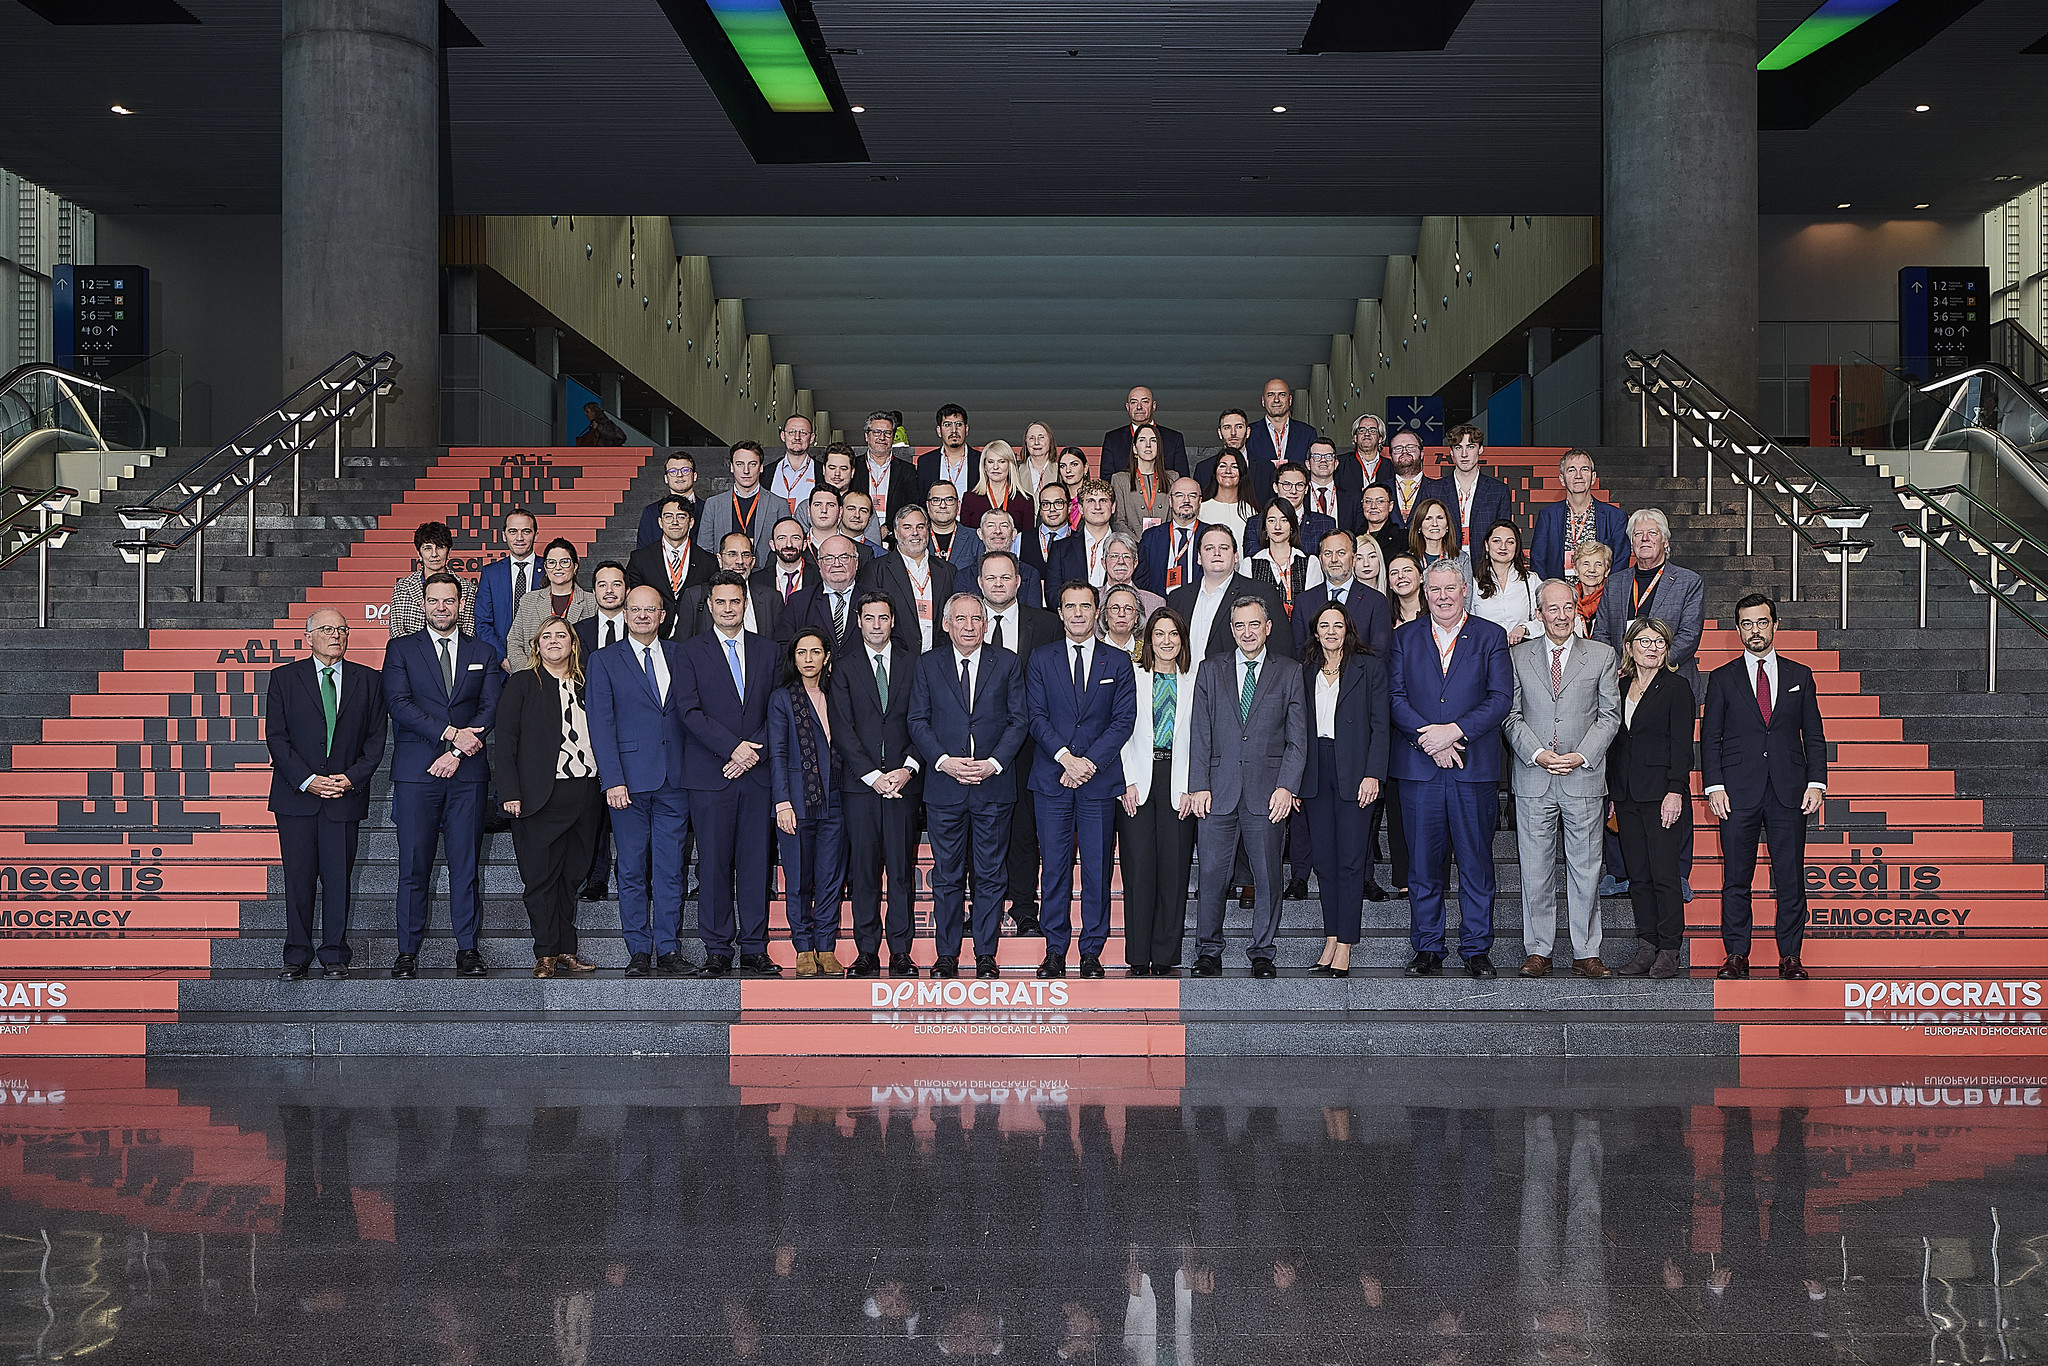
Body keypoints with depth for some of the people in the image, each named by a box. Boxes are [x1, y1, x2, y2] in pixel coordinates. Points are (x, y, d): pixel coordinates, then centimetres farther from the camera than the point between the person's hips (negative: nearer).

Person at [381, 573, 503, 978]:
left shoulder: (483, 654, 13)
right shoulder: (401, 649, 8)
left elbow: (490, 709, 4)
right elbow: (398, 703, -4)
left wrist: (458, 751, -9)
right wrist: (450, 732, -13)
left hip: (467, 772, 1)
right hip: (415, 772, -1)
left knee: (466, 864, 2)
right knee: (413, 865, -1)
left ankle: (467, 949, 7)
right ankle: (408, 952, 5)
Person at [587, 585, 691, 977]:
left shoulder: (678, 655, 12)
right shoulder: (604, 661, 4)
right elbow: (601, 725, -2)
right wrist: (612, 780, -11)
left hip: (674, 780, 2)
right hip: (629, 781, -2)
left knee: (671, 868, 3)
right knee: (632, 870, 3)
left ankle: (668, 950, 9)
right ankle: (639, 952, 10)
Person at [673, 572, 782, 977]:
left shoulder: (767, 651, 13)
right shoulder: (689, 652, 4)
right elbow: (690, 711, -5)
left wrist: (754, 751, -6)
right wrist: (733, 747, -14)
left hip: (756, 773, 2)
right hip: (710, 774, -2)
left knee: (756, 862, 3)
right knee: (714, 863, -1)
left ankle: (755, 948, 10)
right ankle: (717, 950, 7)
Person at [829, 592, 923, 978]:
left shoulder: (913, 663, 10)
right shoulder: (845, 667, 7)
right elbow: (842, 729, 0)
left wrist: (908, 769, -8)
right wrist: (872, 775, -9)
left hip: (903, 780, 0)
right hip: (859, 782, 0)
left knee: (902, 869, 0)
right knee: (863, 869, 0)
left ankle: (901, 951, 5)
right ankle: (867, 952, 5)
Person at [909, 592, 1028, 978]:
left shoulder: (1007, 663, 7)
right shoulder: (927, 664, 8)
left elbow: (1018, 720, 3)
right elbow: (918, 721, 4)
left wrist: (994, 762, -10)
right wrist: (944, 761, -10)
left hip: (994, 784, 0)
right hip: (944, 786, 0)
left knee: (990, 875, 3)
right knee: (947, 876, 4)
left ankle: (986, 956, 11)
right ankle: (947, 956, 13)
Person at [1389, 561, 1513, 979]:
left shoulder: (1491, 637, 5)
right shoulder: (1404, 637, 10)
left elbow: (1501, 698, -4)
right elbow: (1396, 697, 2)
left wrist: (1454, 731, -15)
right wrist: (1429, 739, -12)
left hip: (1474, 768, -1)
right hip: (1418, 767, 1)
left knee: (1476, 862, 3)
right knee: (1423, 863, 5)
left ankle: (1476, 949, 13)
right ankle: (1427, 949, 14)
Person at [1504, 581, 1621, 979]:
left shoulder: (1601, 655, 8)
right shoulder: (1517, 656, 8)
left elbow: (1609, 715, 4)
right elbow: (1511, 714, 4)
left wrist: (1580, 756, -9)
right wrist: (1538, 754, -10)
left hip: (1584, 778, 0)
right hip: (1533, 778, 0)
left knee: (1586, 868, 3)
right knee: (1535, 869, 3)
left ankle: (1586, 954, 10)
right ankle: (1537, 951, 11)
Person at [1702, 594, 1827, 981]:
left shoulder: (1799, 676, 11)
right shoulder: (1722, 679, 8)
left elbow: (1814, 736, 11)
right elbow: (1709, 738, 6)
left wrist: (1816, 783, 0)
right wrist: (1714, 786, -5)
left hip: (1789, 794, 1)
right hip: (1738, 793, -1)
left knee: (1791, 878, 1)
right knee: (1736, 880, 1)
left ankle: (1790, 957, 9)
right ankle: (1737, 955, 9)